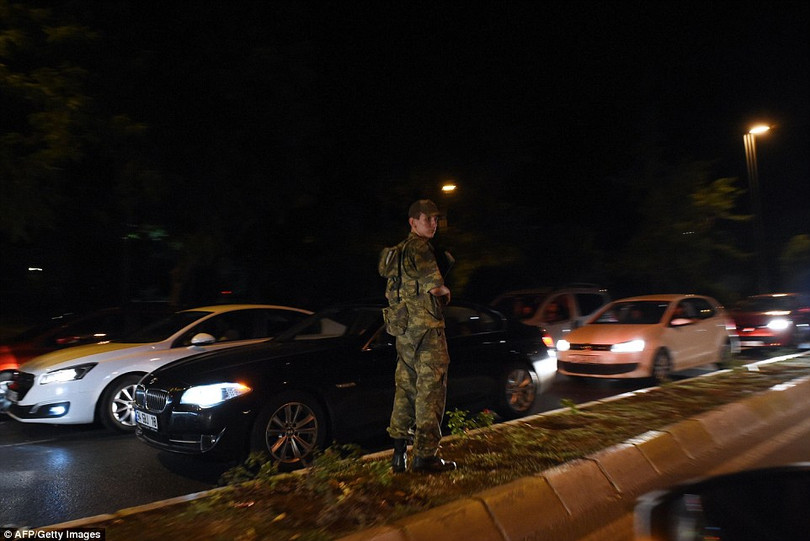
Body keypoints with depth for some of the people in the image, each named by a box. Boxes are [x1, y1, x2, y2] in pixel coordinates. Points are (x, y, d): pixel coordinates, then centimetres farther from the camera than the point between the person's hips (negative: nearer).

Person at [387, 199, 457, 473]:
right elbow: (435, 287, -19)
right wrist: (446, 292, 4)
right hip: (426, 327, -9)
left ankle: (399, 453, 18)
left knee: (406, 389, 12)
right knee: (430, 389, -3)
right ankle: (425, 455, 1)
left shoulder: (400, 250, 19)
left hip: (405, 331, 9)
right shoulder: (420, 247, -11)